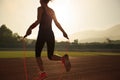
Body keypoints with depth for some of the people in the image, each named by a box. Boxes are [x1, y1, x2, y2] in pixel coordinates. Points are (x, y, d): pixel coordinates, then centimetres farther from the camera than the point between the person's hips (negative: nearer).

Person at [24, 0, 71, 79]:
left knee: (38, 54, 10)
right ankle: (63, 58, -20)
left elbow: (38, 21, -14)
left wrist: (29, 28, -16)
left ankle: (42, 73, -3)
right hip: (51, 34, 5)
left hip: (42, 33, -5)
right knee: (50, 56, 10)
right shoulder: (52, 10, 16)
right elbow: (57, 23, 11)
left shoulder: (40, 8, -1)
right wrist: (64, 32, 15)